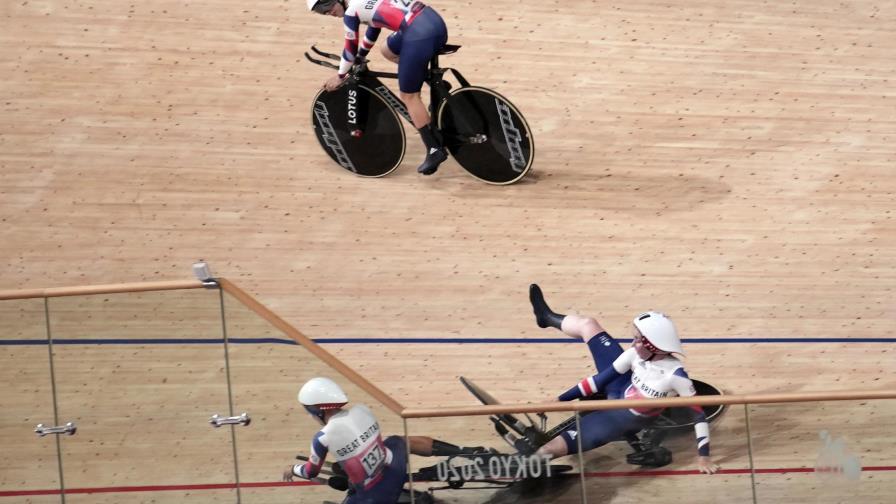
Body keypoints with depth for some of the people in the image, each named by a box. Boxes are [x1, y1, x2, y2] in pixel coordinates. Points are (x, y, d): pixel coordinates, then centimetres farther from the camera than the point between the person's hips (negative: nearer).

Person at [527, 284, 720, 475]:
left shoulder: (674, 374, -36)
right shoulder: (636, 355, -17)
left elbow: (698, 412, -29)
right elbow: (602, 378, -10)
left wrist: (704, 455, -32)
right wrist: (559, 399, -9)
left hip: (622, 421, -6)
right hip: (619, 392, 6)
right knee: (587, 325, 10)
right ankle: (548, 318, 40)